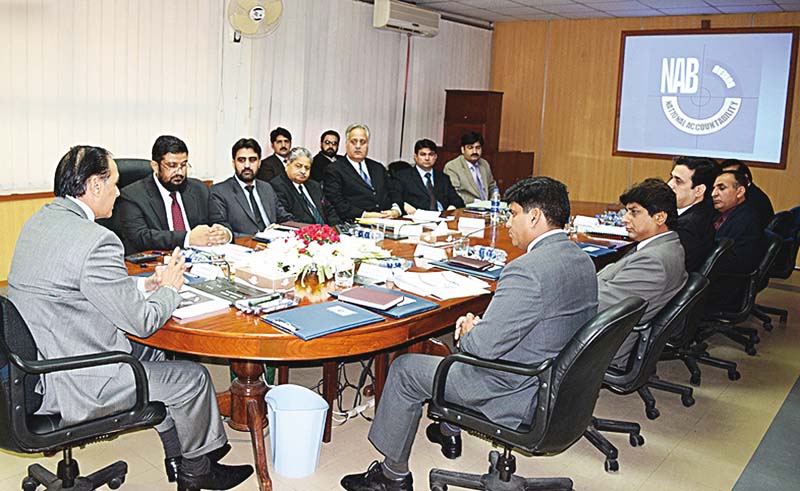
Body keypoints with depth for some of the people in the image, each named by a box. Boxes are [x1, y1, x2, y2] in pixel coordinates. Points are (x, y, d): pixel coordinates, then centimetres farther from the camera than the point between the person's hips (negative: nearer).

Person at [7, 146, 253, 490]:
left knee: (154, 356, 24)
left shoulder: (40, 222, 5)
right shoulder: (95, 241, -26)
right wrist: (170, 288, 0)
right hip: (69, 386, -10)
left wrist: (144, 285, 9)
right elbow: (141, 322, -19)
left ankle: (179, 458, 33)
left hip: (34, 364, 10)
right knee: (193, 377, 4)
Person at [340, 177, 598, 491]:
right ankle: (449, 432, 45)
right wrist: (478, 324, 1)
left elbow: (485, 346, -27)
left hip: (521, 396, -9)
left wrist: (468, 332, -4)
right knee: (462, 349, 32)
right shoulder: (581, 259, 2)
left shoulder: (527, 270, -29)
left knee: (404, 369, 6)